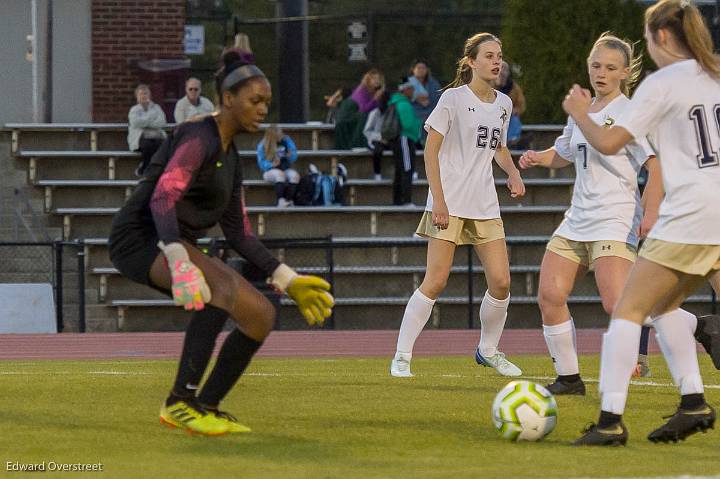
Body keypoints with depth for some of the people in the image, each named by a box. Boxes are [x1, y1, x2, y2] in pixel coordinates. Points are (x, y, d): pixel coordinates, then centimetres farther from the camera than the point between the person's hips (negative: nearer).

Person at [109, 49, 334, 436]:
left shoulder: (230, 156, 16)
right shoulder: (199, 138, -14)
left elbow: (238, 232, 21)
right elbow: (162, 199, -29)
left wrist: (287, 280, 18)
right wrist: (180, 263, -42)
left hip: (173, 244, 10)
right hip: (140, 239, -10)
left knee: (261, 315, 1)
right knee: (224, 286, -35)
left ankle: (206, 407, 9)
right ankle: (179, 403, -34)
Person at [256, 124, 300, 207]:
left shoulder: (286, 140, 2)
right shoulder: (262, 146, -6)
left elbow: (294, 157, 7)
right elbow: (262, 163, -7)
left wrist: (290, 156, -17)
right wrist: (272, 164, -26)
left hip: (285, 170, 3)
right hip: (270, 171, -3)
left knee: (294, 175, -30)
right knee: (279, 174, -37)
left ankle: (289, 201, -32)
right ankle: (281, 201, -45)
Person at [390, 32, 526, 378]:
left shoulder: (503, 104, 12)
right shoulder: (453, 98, -6)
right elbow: (431, 150, -8)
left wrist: (513, 174, 7)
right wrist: (438, 200, -15)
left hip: (485, 206, 6)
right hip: (448, 205, -6)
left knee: (501, 282, -2)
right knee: (435, 282, -11)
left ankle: (488, 350, 20)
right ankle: (401, 356, -2)